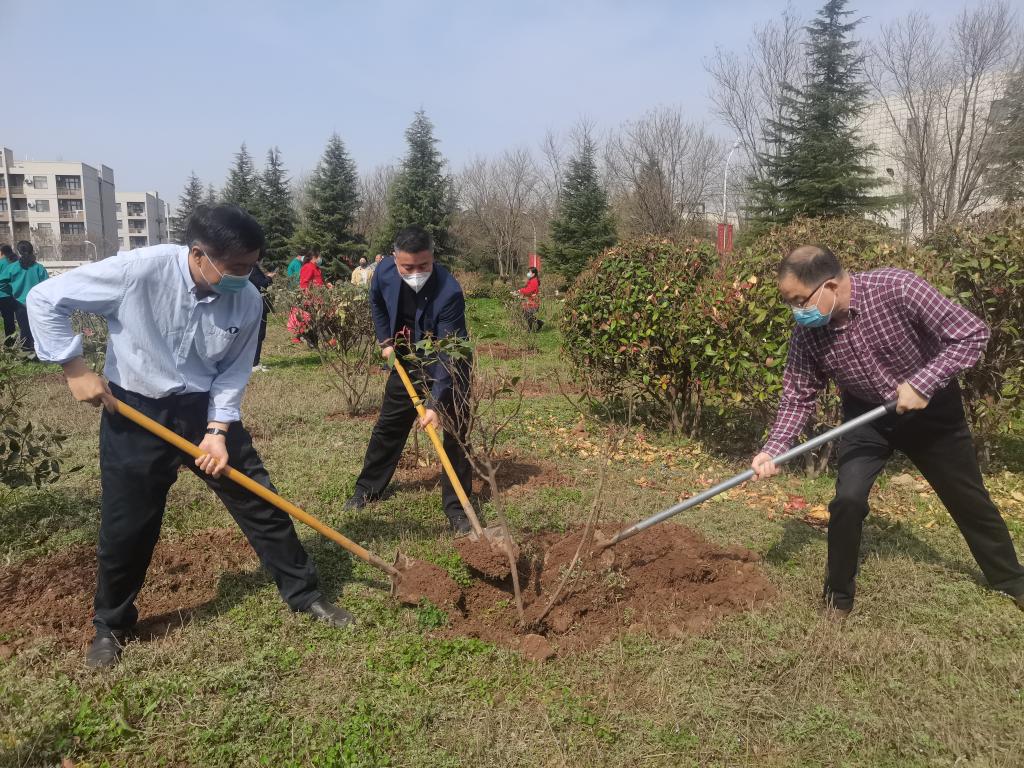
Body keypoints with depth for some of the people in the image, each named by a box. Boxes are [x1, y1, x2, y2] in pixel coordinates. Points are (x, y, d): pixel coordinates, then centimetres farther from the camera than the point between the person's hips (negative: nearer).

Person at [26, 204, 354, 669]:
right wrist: (75, 369, -13)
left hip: (206, 408, 3)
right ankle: (110, 626, 34)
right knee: (126, 527, 7)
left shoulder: (247, 301, -13)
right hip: (135, 411, -2)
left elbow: (234, 372, -2)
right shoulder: (137, 270, -23)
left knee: (260, 503, 4)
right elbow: (45, 300, -12)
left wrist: (218, 431, -12)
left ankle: (304, 595, 22)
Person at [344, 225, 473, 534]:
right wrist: (385, 341, 2)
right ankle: (368, 488, 30)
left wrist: (436, 403, -39)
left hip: (447, 366, -4)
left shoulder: (449, 292, -34)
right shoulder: (384, 272, -19)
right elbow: (377, 304, 8)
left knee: (455, 430, -6)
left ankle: (456, 507, 4)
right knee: (388, 426, 13)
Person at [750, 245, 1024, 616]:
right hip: (867, 415, 1)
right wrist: (773, 450, -24)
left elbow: (973, 334, -24)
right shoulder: (807, 333, -21)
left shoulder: (899, 289, -32)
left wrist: (922, 384, -34)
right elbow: (798, 396, -11)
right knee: (848, 499, -14)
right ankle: (838, 592, 8)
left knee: (969, 499, 15)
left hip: (931, 408, -1)